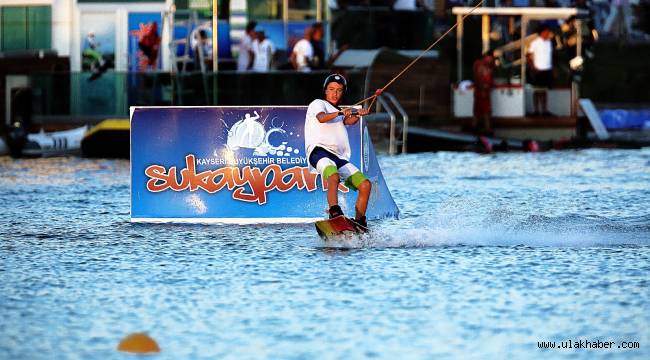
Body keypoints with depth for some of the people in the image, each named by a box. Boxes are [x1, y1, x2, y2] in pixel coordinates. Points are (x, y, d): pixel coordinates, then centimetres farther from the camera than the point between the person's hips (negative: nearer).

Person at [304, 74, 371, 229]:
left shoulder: (339, 114, 35)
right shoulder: (318, 104, 15)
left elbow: (349, 121, 12)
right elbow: (322, 118, -9)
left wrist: (358, 115, -9)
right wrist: (340, 113, -25)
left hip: (339, 158, 7)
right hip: (319, 151, -7)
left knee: (365, 184, -5)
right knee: (333, 176, -37)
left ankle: (359, 222, 1)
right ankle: (335, 214, -51)